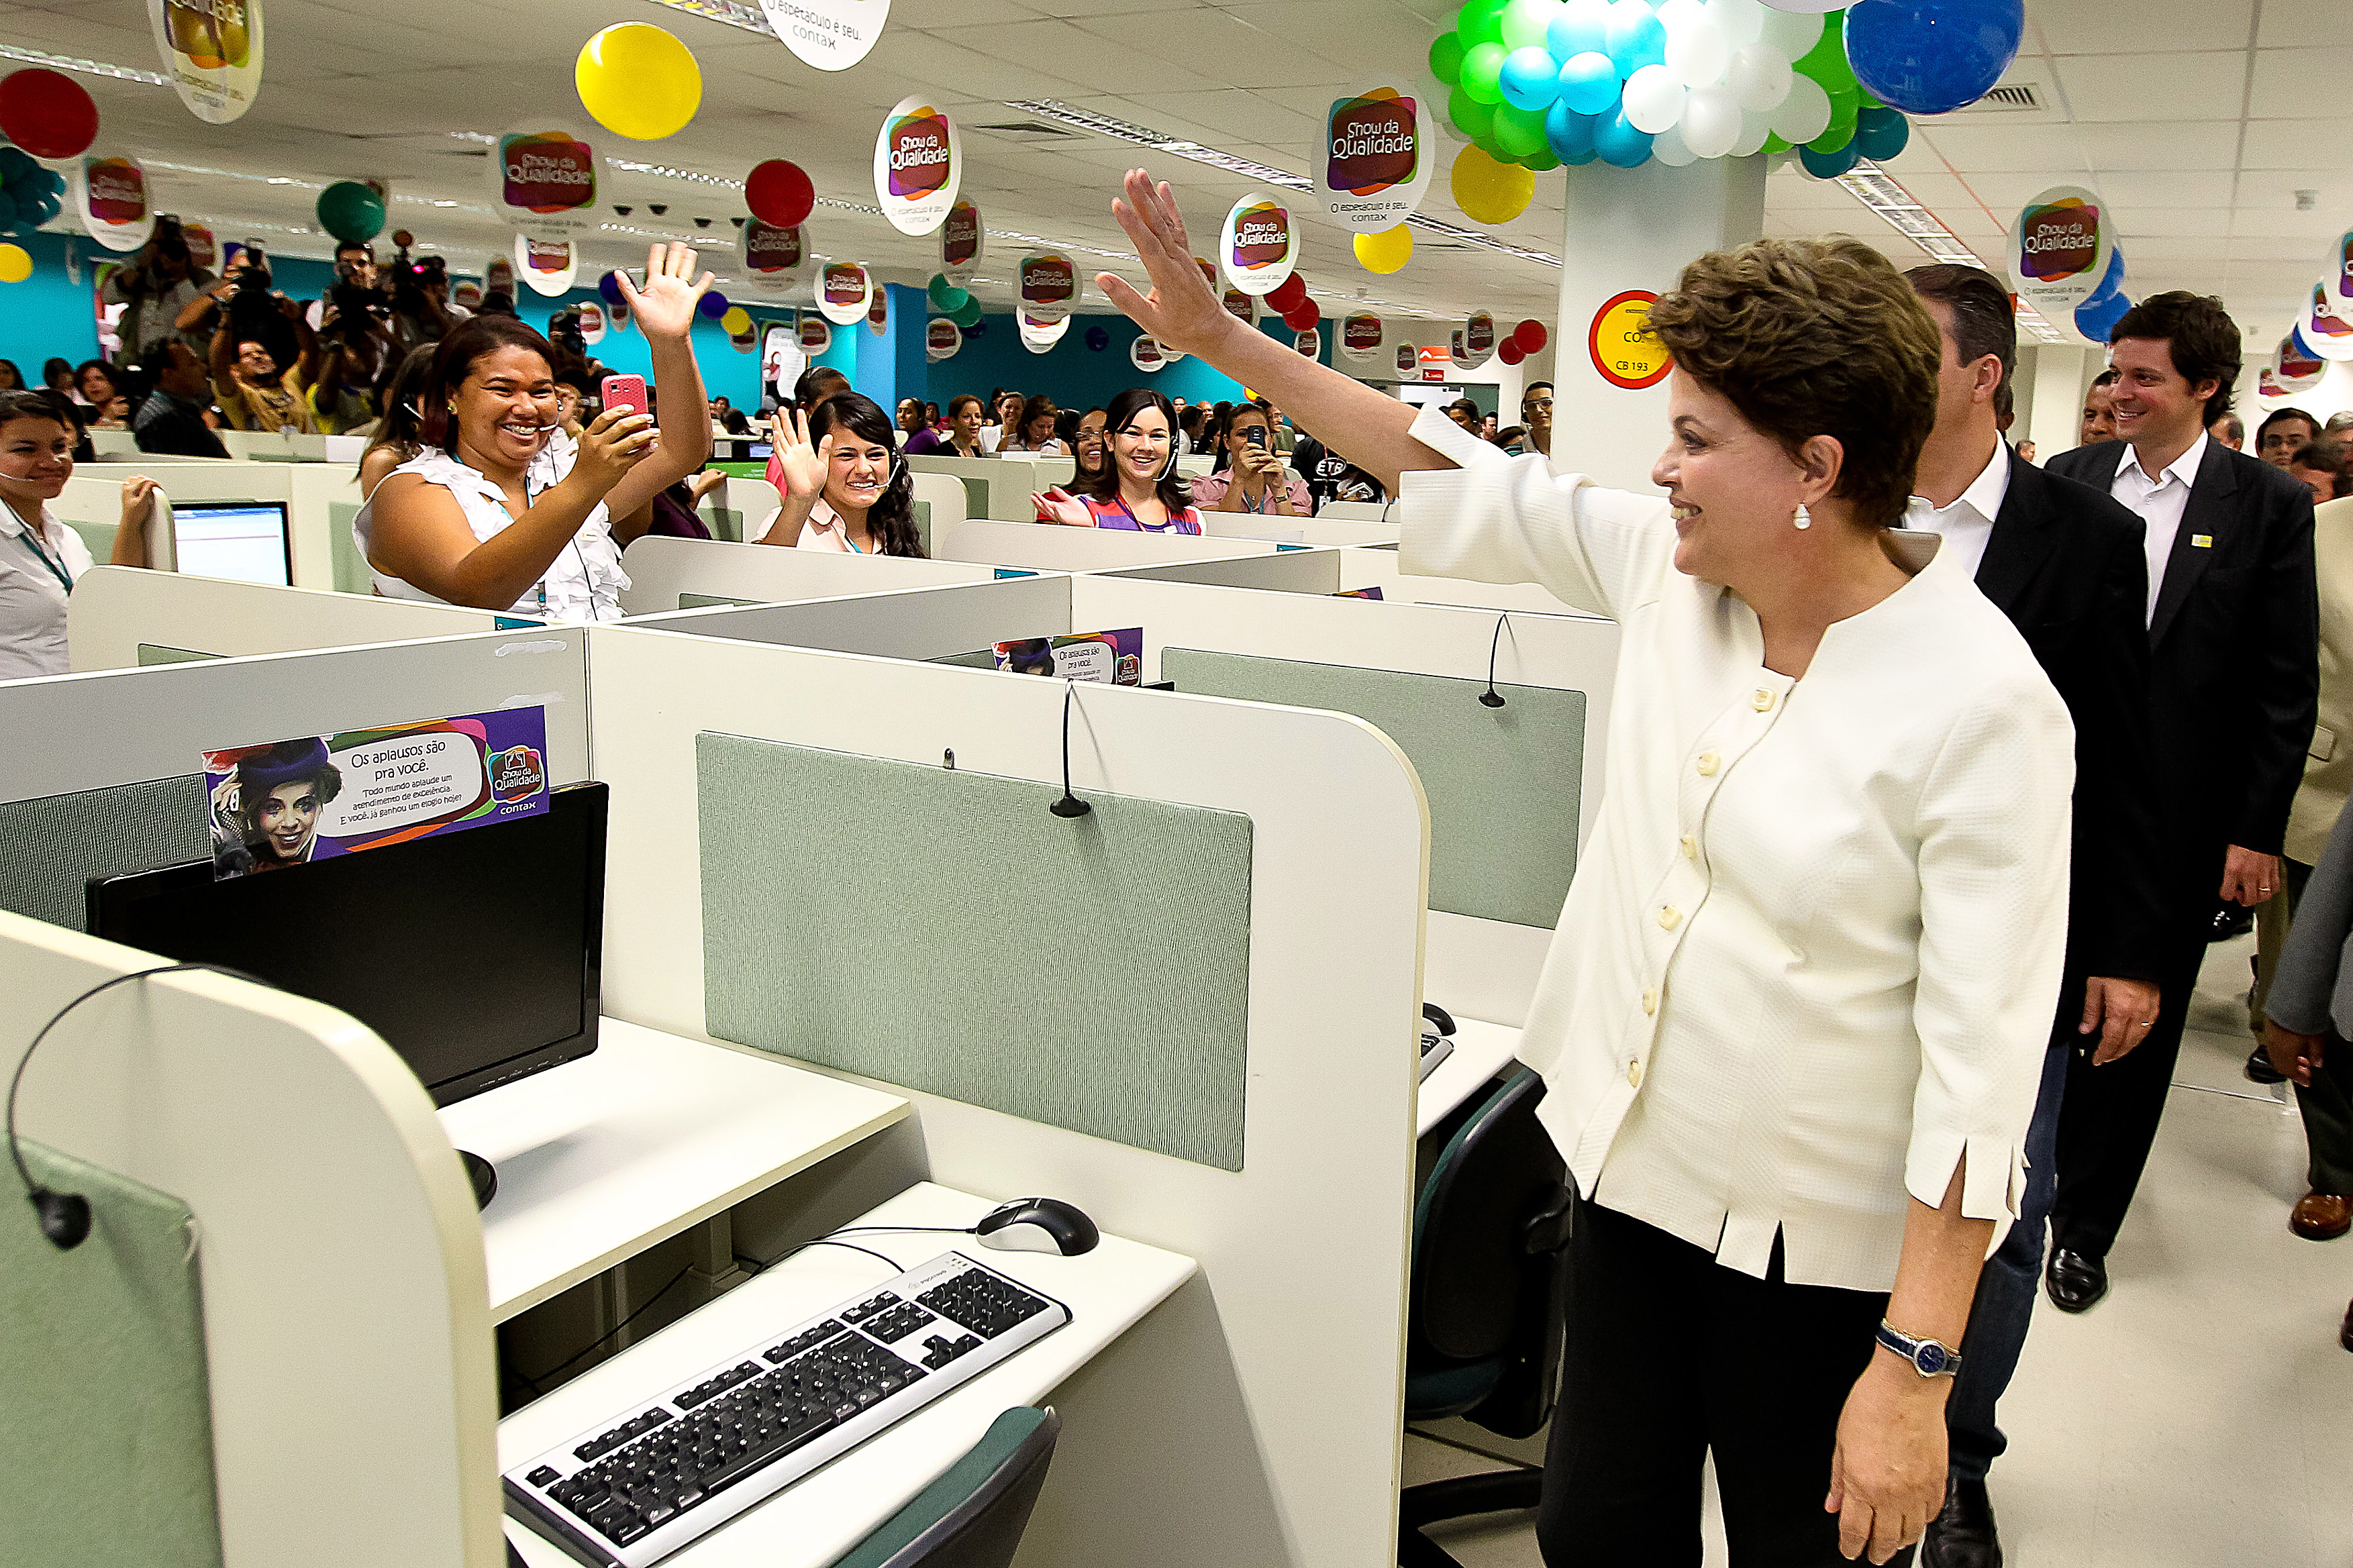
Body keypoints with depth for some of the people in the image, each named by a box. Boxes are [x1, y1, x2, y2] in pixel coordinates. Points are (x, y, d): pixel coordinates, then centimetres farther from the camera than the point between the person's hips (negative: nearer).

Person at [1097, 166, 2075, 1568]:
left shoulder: (1983, 703, -20)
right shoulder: (1670, 566, -3)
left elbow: (1982, 1049, -21)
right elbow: (1473, 481, 6)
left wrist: (1914, 1370, -20)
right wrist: (1220, 336, 6)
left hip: (1824, 1240, -5)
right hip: (1634, 1160, 6)